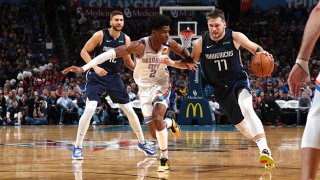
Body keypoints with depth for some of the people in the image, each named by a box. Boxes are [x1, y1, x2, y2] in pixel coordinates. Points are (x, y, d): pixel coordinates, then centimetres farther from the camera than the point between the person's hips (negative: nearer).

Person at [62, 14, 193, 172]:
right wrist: (83, 68, -40)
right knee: (155, 135, 1)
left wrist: (188, 61, -13)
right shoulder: (140, 46, -25)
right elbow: (112, 53, -32)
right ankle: (169, 121, 39)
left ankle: (164, 159, -9)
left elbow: (183, 51, 11)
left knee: (157, 118, -29)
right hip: (144, 89, 0)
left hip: (161, 86, 0)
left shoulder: (169, 44, -14)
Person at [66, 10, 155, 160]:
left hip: (114, 77, 5)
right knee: (90, 109, -21)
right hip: (96, 77, -4)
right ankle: (77, 147, -12)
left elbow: (127, 60, 12)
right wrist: (95, 67, -24)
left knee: (129, 110, 7)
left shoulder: (126, 39, -1)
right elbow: (84, 52, -11)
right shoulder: (100, 35, -14)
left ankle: (142, 143, 24)